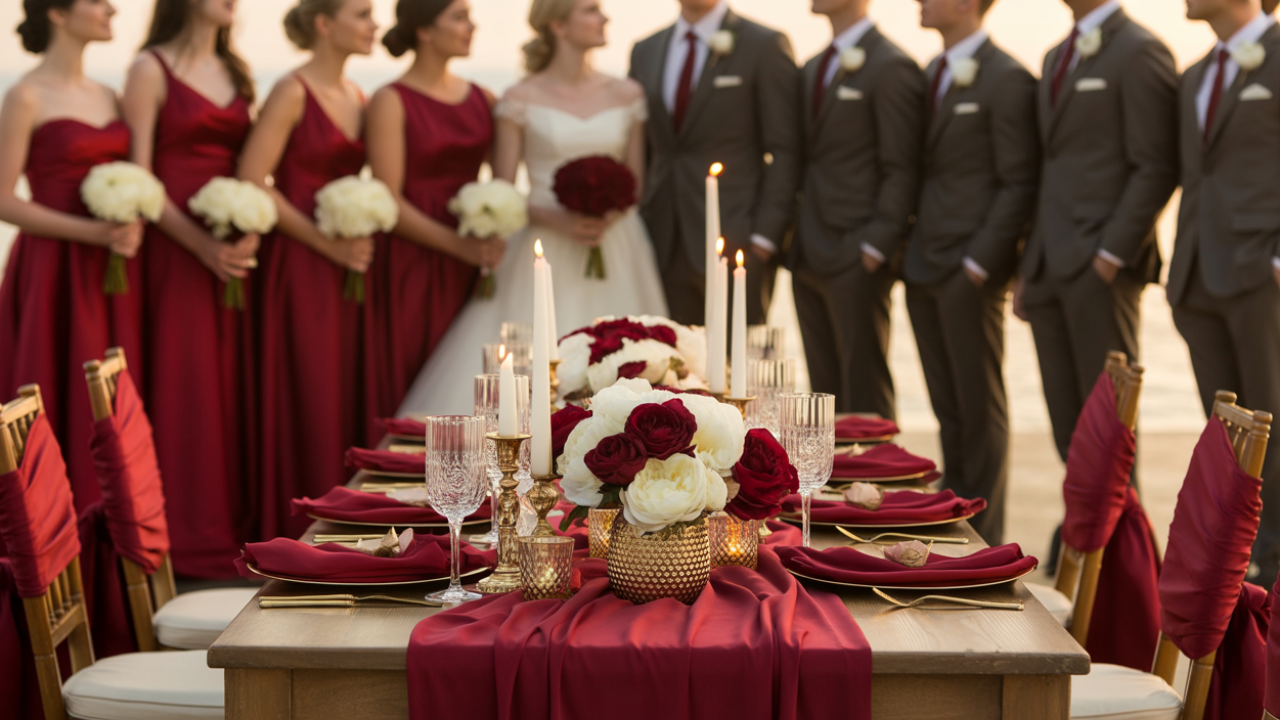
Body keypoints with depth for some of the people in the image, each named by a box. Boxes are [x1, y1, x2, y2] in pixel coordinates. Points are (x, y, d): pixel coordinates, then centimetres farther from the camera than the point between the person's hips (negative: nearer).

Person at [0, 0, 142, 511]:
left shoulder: (108, 97, 14)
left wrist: (134, 225, -5)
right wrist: (93, 232, -18)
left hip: (112, 276, 6)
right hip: (55, 273, -6)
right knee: (57, 406, -3)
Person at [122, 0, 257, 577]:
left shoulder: (236, 73, 15)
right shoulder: (151, 70, -4)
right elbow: (137, 177, -10)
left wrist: (252, 230, -6)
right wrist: (202, 245, -18)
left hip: (237, 247, 6)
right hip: (176, 248, -6)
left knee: (236, 381, 6)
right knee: (185, 384, -2)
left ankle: (235, 523, 14)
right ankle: (189, 536, 5)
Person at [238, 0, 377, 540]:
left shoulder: (359, 97, 13)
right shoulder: (293, 93, -9)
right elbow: (252, 181, -14)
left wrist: (364, 234, 2)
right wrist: (326, 243, -15)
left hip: (351, 267, 7)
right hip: (304, 269, -7)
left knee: (353, 398, 7)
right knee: (311, 404, -3)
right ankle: (305, 532, 6)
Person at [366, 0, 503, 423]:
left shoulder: (482, 99, 11)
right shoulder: (392, 102, -5)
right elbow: (389, 201, -10)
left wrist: (491, 238, -6)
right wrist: (460, 245, -16)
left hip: (469, 266, 5)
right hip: (411, 267, -5)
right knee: (406, 386, -4)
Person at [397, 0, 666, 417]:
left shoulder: (626, 95, 9)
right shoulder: (522, 100, -1)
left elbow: (635, 180, 14)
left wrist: (612, 213, -8)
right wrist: (557, 219, -15)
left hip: (616, 253, 3)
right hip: (547, 253, -3)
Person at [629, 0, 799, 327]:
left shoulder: (765, 45, -2)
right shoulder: (645, 52, 15)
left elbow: (784, 151, -5)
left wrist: (765, 236, -12)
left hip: (737, 241, -5)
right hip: (665, 248, 5)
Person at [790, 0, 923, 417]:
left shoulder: (891, 67, -9)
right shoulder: (813, 68, 17)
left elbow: (901, 171, -12)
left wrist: (876, 246, -17)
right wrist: (795, 241, 11)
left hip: (856, 257, -8)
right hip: (809, 256, 8)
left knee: (864, 390, -4)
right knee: (825, 387, 10)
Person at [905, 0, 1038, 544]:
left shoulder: (1006, 80, -10)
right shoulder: (931, 75, 15)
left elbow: (1019, 185, -12)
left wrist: (980, 262, -16)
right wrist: (910, 250, 10)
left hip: (970, 272, -7)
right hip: (925, 268, 7)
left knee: (980, 407, 1)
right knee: (948, 408, 12)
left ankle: (984, 539, 8)